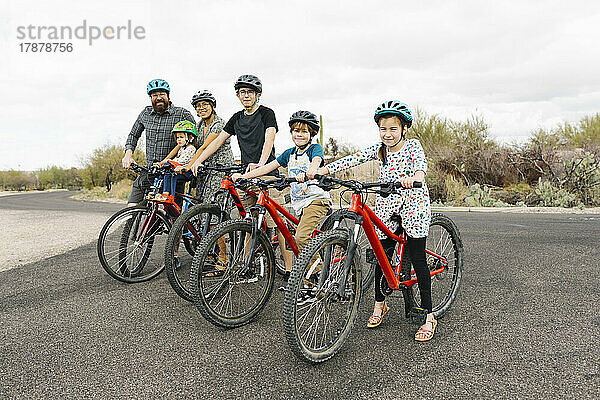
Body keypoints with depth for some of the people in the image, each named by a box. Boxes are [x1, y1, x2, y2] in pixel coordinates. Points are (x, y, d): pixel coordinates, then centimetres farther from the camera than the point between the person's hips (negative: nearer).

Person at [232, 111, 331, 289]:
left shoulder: (315, 148, -3)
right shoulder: (290, 153, 14)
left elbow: (315, 162, -26)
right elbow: (268, 167, 11)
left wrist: (306, 173, -49)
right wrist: (243, 175, 2)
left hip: (316, 200, -7)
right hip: (297, 203, 7)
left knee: (301, 238, -21)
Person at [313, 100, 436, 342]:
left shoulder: (412, 146, -7)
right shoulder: (379, 149, 3)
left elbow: (421, 163, -27)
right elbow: (354, 159, -7)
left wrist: (415, 177, -52)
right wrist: (323, 170, -20)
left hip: (413, 203, -4)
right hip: (386, 205, 4)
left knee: (418, 260, -4)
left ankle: (429, 317, 5)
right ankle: (379, 304, 25)